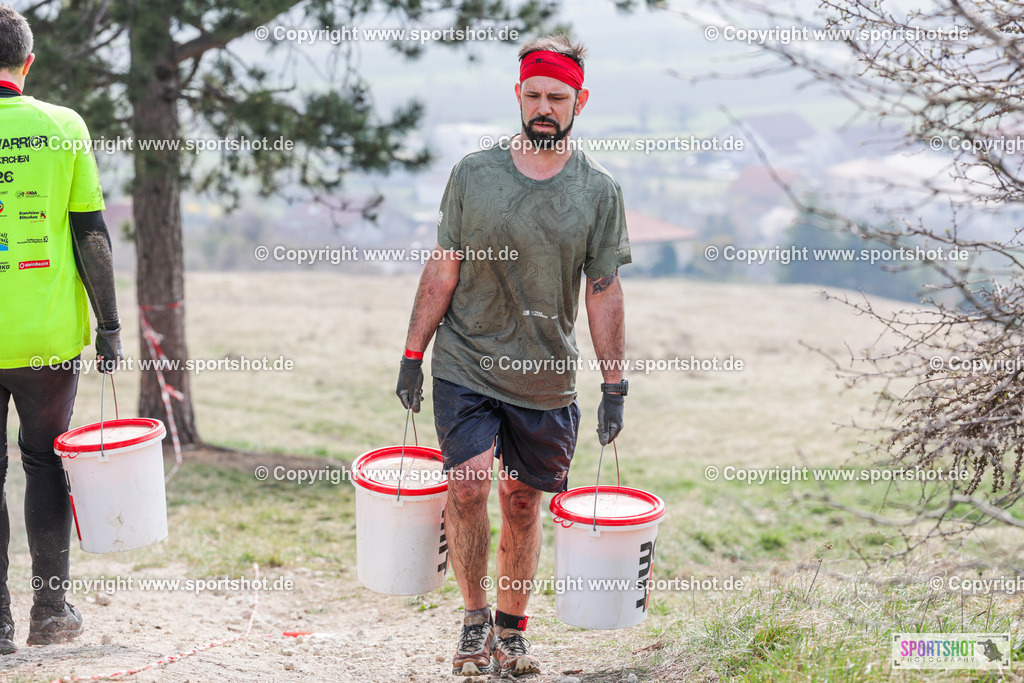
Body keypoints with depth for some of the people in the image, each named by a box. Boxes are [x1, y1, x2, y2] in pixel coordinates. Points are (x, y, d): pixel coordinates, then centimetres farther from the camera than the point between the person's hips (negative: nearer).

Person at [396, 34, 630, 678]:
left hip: (547, 379, 1)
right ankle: (475, 617, 7)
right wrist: (413, 354, 0)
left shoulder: (599, 190, -1)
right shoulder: (473, 173, -1)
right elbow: (443, 269, 3)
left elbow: (604, 291, 0)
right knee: (468, 484, -13)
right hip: (466, 365, 0)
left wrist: (615, 385, -3)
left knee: (523, 500, 7)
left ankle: (512, 629, 24)